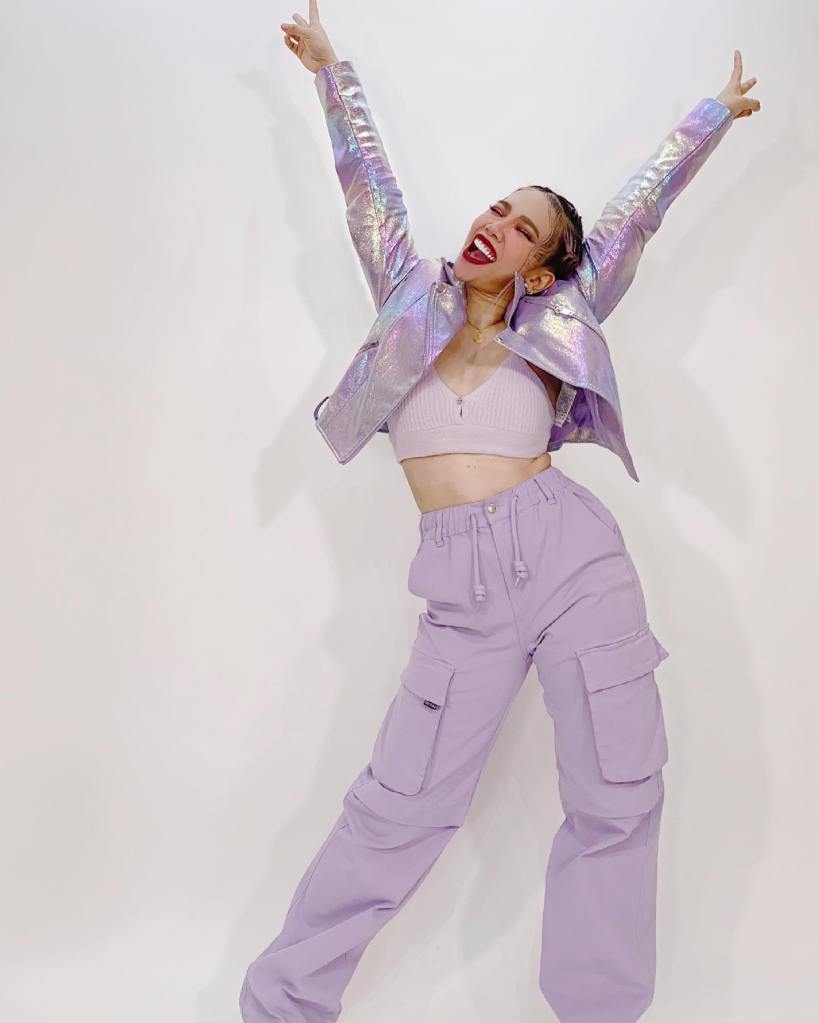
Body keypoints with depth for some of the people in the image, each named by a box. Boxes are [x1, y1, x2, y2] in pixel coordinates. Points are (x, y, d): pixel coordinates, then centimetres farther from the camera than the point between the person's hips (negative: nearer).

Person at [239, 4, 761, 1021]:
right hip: (464, 589, 0)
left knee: (618, 801, 2)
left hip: (573, 555, 1)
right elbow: (369, 182, 21)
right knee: (399, 807, -1)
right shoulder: (412, 297, 13)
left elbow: (639, 203, 20)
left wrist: (718, 111, 32)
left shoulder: (552, 327, 10)